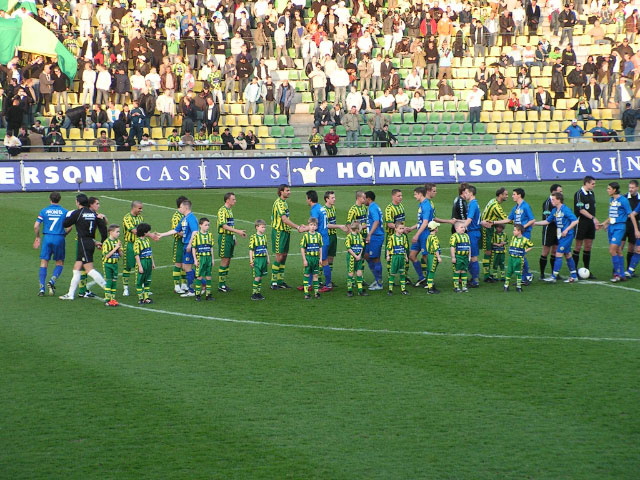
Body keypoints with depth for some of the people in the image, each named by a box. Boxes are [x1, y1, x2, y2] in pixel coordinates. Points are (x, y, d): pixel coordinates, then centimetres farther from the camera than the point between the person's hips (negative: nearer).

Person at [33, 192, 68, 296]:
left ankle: (42, 288, -1)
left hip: (47, 238, 1)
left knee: (44, 263, 5)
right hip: (59, 239, -1)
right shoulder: (64, 211, 3)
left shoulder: (44, 211, 4)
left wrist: (37, 237, 13)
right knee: (60, 263, 13)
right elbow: (69, 227, -4)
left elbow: (36, 226, -3)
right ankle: (52, 281, -10)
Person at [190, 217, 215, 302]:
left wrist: (212, 259, 10)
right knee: (199, 277, 0)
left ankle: (208, 294, 12)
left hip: (208, 258, 4)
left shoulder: (210, 235, 7)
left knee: (208, 277, 5)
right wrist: (195, 260, -8)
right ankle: (198, 294, 6)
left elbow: (211, 247, 13)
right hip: (200, 258, -4)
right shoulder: (196, 235, -6)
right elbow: (193, 248, -4)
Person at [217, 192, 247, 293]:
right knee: (224, 261, -7)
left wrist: (234, 238, 18)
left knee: (228, 261, 10)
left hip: (230, 237, 9)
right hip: (224, 237, -9)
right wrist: (238, 231, -26)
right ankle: (221, 285, -2)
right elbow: (224, 225, -23)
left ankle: (223, 283, 15)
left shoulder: (229, 210, 16)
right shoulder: (222, 210, -13)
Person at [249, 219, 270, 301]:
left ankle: (258, 292, 17)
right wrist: (251, 261, -12)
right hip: (257, 259, -6)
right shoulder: (253, 237, -10)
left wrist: (268, 259, 18)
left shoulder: (264, 236, 10)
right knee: (257, 277, -7)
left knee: (260, 277, 10)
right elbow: (251, 250, -9)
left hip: (263, 259, 6)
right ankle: (254, 293, -1)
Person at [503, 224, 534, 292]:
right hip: (511, 258, 4)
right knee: (509, 272, 5)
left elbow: (531, 246, 3)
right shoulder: (513, 238, 5)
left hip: (519, 259, -4)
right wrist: (510, 250, 12)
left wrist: (525, 251, -4)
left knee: (518, 273, 3)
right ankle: (506, 286, 11)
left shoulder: (524, 240, -9)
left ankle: (518, 287, 13)